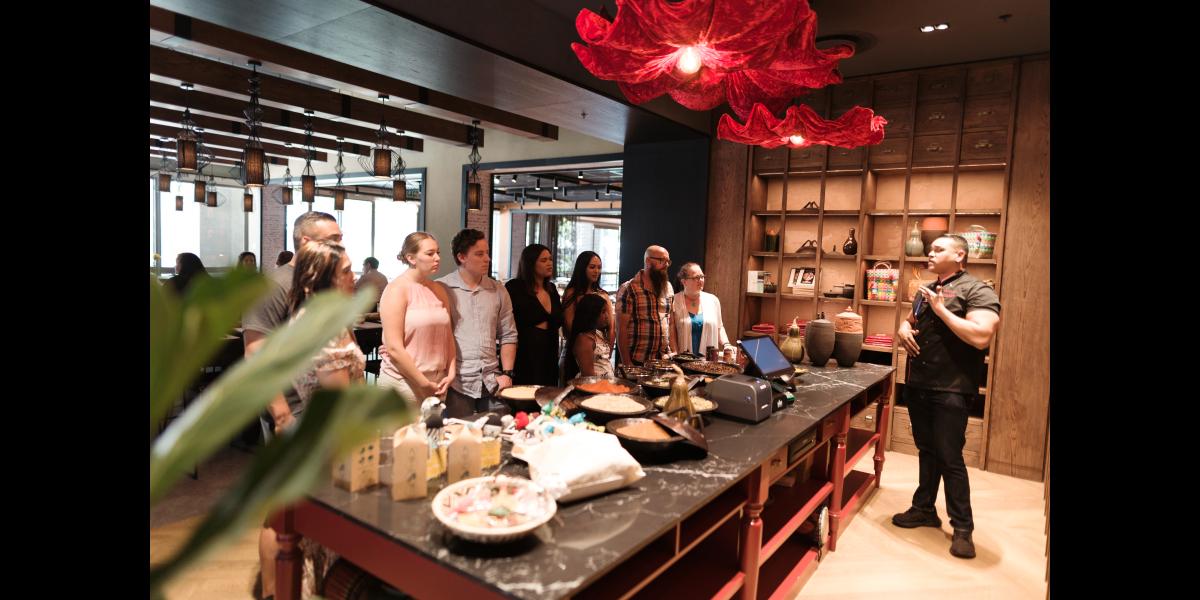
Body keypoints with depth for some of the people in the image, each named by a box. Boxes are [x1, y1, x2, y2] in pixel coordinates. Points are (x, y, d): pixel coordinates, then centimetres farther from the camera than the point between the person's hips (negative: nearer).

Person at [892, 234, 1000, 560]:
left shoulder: (977, 291, -10)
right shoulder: (925, 290, 14)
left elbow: (981, 337, -23)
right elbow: (909, 322, 26)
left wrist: (941, 309, -19)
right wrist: (903, 328, 2)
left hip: (951, 389, -7)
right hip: (918, 384, 7)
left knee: (950, 457, -2)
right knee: (927, 451, 17)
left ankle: (962, 528, 11)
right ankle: (924, 508, 29)